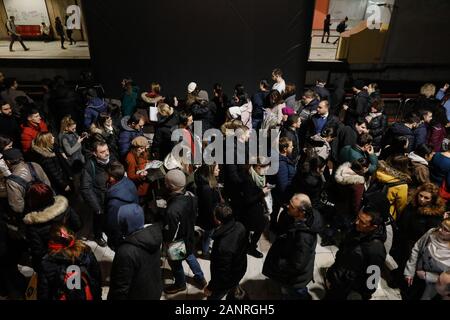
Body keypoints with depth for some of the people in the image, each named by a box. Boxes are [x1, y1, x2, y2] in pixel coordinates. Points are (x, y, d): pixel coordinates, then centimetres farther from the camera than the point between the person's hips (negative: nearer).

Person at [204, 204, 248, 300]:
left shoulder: (224, 246, -45)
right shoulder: (239, 226, -22)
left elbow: (222, 274, -31)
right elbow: (244, 246, -1)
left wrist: (210, 288, -13)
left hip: (227, 279, -6)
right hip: (239, 269, 6)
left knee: (213, 296, 22)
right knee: (233, 288, 37)